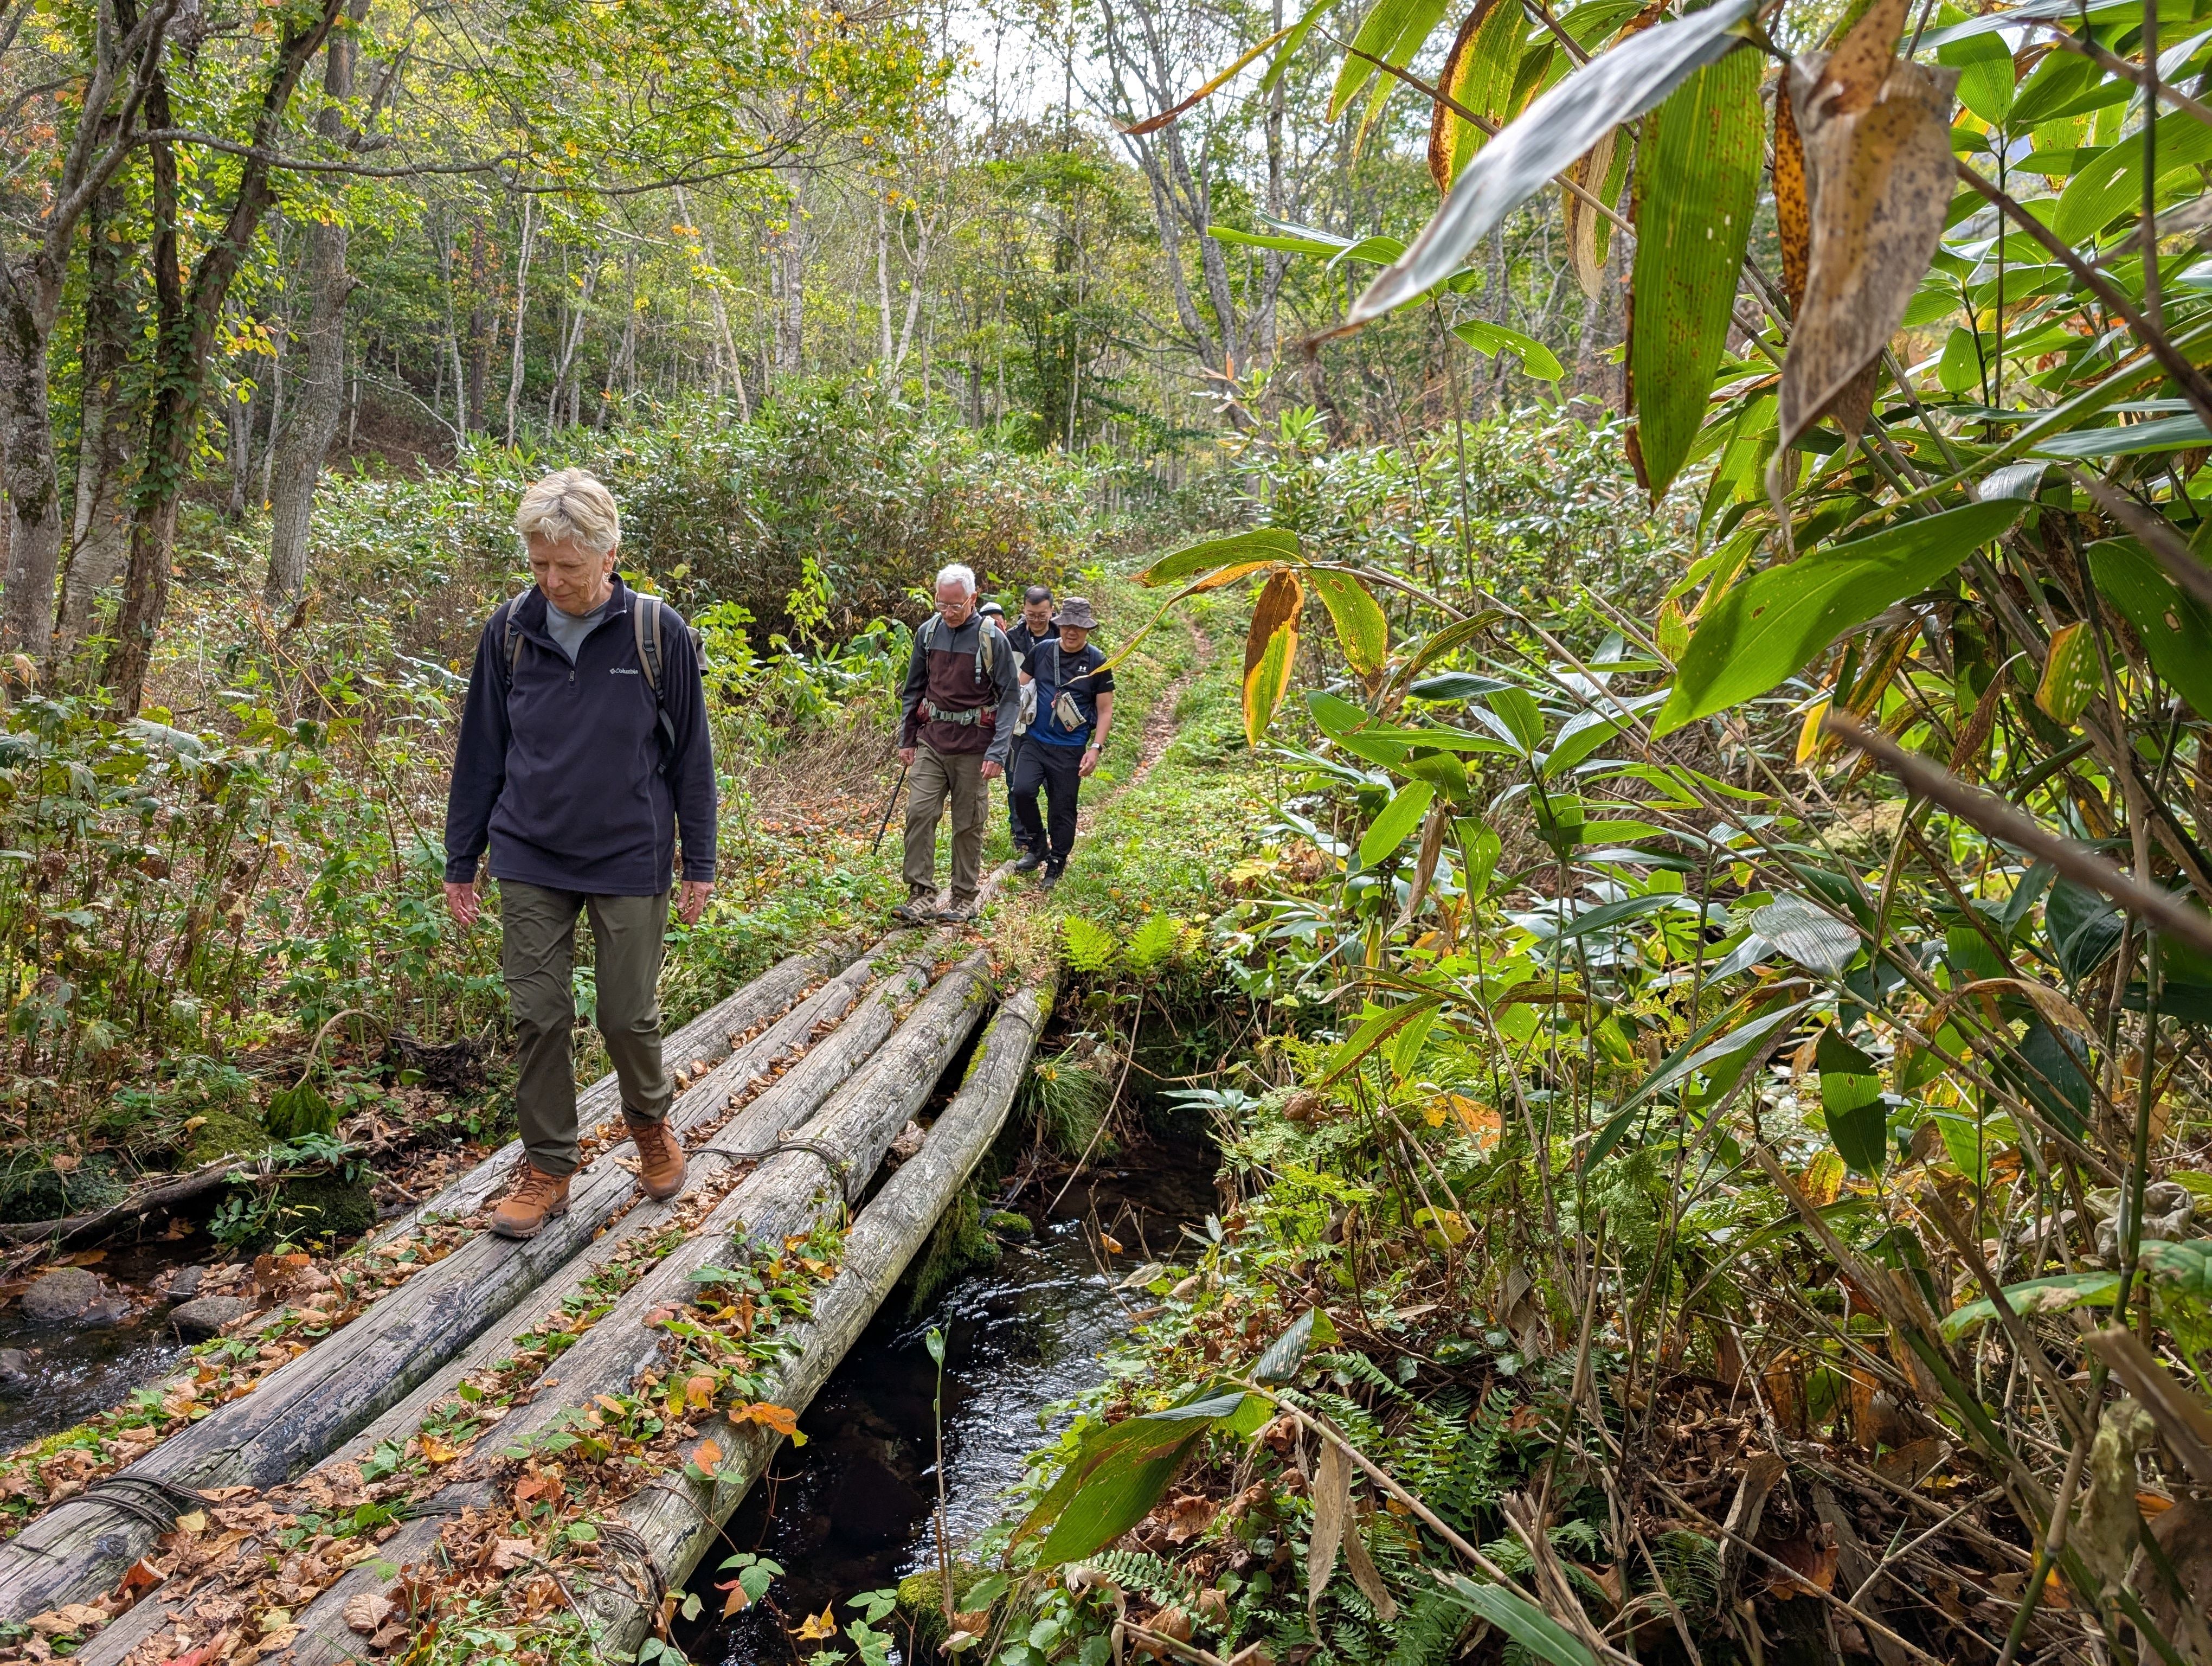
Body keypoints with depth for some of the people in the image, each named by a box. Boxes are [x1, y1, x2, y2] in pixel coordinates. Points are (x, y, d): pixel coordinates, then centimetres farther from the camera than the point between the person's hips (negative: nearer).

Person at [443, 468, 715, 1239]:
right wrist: (461, 861, 8)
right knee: (539, 1018, 6)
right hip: (530, 863, 2)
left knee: (629, 1016, 6)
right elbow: (481, 752, 7)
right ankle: (547, 1169, 22)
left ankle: (651, 1123, 35)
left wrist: (698, 865, 0)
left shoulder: (659, 634, -8)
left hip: (629, 862, -2)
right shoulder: (510, 630, -1)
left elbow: (690, 756, -1)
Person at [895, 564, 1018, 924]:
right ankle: (921, 894, -1)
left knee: (968, 824, 5)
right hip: (931, 740, 3)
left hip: (973, 746, -3)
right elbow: (913, 689, 14)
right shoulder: (928, 632, 4)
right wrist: (906, 739, 10)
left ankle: (965, 899, 16)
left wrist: (998, 752, -13)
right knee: (919, 813, -8)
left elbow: (1010, 697, -6)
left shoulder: (992, 638, -8)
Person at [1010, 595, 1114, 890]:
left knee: (1063, 809, 4)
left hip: (1070, 749, -2)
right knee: (1021, 790, -16)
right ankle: (1038, 844, 8)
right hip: (1035, 741, 2)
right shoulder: (1041, 651, 3)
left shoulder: (1097, 663, -2)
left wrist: (1095, 749, -9)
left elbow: (1105, 710, 0)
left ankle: (1056, 865, 21)